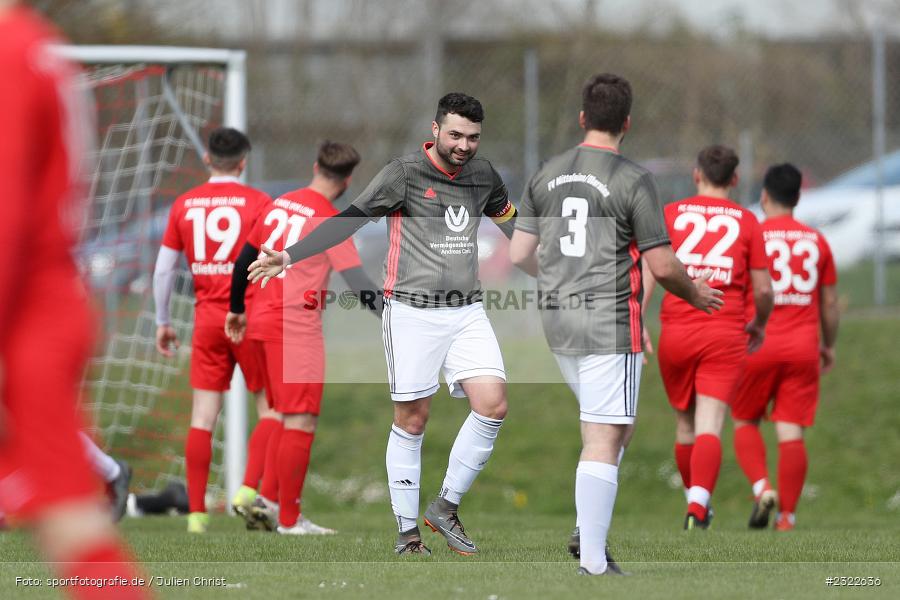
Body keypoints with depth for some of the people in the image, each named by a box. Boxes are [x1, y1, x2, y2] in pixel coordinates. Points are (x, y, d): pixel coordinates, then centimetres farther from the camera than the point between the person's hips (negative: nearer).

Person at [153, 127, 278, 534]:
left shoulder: (184, 205, 7)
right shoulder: (257, 203, -4)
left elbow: (163, 267, 9)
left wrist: (162, 322, 18)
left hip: (207, 320, 4)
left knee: (203, 417, 4)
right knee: (272, 409, 5)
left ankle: (197, 513, 2)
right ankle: (248, 491, -12)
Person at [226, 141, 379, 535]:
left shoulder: (280, 204, 12)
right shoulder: (330, 221, -9)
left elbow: (245, 259, 18)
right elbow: (356, 281, -16)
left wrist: (236, 309, 30)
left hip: (261, 323, 8)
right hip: (297, 328, -8)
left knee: (287, 417, 18)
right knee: (301, 422, -4)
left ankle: (268, 499, 9)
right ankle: (289, 518, -3)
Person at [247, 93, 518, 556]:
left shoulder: (481, 174, 9)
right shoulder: (404, 174, -7)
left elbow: (505, 214, 29)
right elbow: (349, 219, -11)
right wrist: (290, 255, -19)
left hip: (466, 312, 5)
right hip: (413, 313, -5)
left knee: (492, 405, -11)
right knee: (411, 421, 0)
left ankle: (446, 507, 5)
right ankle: (407, 533, 10)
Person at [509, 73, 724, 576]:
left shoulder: (547, 175, 7)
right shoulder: (634, 180, -10)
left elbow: (520, 255, 9)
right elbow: (662, 265, -11)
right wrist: (694, 293, 10)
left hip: (557, 321, 6)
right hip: (610, 323, -6)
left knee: (614, 425, 22)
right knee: (604, 441, -4)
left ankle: (589, 529, 12)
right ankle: (594, 562, -6)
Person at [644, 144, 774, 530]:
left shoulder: (670, 214, 7)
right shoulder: (746, 222, 6)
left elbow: (649, 270, -4)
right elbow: (763, 289, 5)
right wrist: (759, 323, 24)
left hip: (676, 331, 1)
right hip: (726, 332, -1)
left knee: (685, 423, 17)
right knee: (709, 425, -8)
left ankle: (694, 502, 30)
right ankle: (699, 506, -26)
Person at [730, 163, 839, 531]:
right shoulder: (816, 241, 7)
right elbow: (830, 302, 12)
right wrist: (828, 346, 25)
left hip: (758, 346, -2)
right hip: (803, 348, 2)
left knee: (745, 422, 13)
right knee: (791, 432, 1)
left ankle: (762, 487, -8)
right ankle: (787, 515, -2)